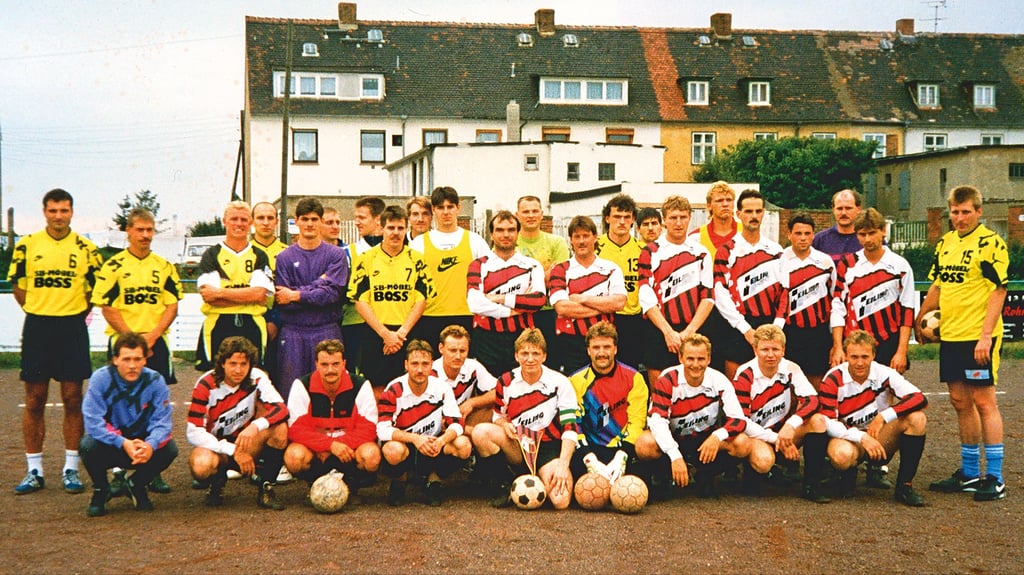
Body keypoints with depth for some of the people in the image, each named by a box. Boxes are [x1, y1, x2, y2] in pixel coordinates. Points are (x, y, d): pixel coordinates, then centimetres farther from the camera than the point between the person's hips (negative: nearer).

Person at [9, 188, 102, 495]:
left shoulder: (86, 249, 2)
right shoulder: (26, 245, 3)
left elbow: (95, 291, 8)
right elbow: (17, 286, 10)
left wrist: (73, 315, 3)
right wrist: (40, 311, 5)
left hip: (72, 328, -1)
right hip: (37, 328, 1)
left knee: (72, 399, 2)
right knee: (34, 401, 4)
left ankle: (71, 470, 11)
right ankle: (34, 471, 13)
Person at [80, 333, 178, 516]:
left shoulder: (155, 381, -13)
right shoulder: (101, 379, -17)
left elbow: (161, 422, -17)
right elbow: (93, 422, -25)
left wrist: (150, 444, -40)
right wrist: (123, 443, -40)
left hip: (142, 444, 1)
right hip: (109, 446, -1)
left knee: (169, 448, -26)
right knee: (88, 445, -32)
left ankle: (136, 485, 5)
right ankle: (100, 490, 0)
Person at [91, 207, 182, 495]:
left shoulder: (164, 267, 8)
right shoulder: (113, 266, 0)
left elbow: (172, 307, 4)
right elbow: (107, 308, -4)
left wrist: (151, 337, -8)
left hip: (156, 342, 3)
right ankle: (119, 471, 5)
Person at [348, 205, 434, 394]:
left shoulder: (416, 259, 6)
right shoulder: (367, 259, 2)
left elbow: (421, 299, 2)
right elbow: (360, 301, -1)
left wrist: (401, 332, -9)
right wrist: (385, 334, -10)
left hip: (408, 335, 1)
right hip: (374, 335, -1)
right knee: (377, 389, 2)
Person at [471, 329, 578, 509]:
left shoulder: (559, 383, -7)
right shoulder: (505, 382, 1)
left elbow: (570, 428, -12)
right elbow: (499, 417, 14)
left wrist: (562, 465, -24)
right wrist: (505, 425, -12)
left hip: (549, 448, -2)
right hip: (517, 447, 3)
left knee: (560, 500, -29)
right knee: (481, 432, -27)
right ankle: (502, 487, -8)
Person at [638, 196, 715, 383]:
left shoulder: (701, 253, 10)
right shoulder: (650, 253, 3)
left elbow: (708, 296, 4)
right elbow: (647, 299, -4)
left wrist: (689, 331, -7)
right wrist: (668, 332, -12)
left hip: (693, 332, 2)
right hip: (659, 333, -2)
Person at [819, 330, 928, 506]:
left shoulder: (883, 373, -8)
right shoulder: (833, 380, -13)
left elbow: (919, 399, -18)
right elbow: (827, 422, -18)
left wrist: (883, 416, -26)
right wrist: (861, 437, -27)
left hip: (880, 439, 3)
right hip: (849, 438, -3)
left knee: (917, 418, -22)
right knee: (841, 454, -39)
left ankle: (904, 486, -15)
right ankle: (848, 473, 2)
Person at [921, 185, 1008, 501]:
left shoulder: (990, 243, -8)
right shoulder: (945, 243, 13)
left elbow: (999, 291, -12)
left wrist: (986, 336, -18)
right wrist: (919, 320, 19)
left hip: (978, 336, -7)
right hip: (950, 334, 7)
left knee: (983, 401, -5)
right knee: (960, 402, 11)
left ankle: (994, 479, 2)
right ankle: (969, 473, 21)